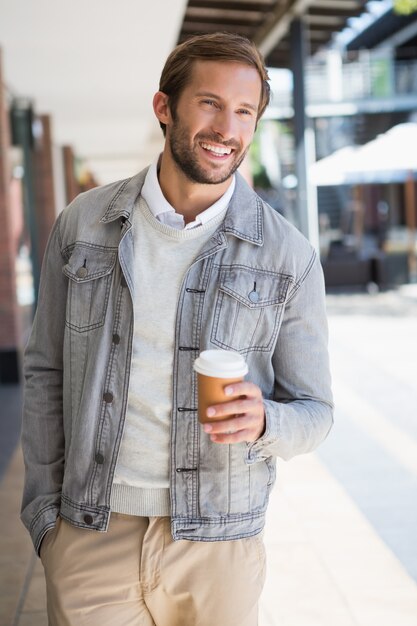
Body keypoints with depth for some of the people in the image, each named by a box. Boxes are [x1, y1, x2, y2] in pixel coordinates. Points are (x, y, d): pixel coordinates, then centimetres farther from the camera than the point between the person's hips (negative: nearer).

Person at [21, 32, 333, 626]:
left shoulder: (289, 257, -6)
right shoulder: (82, 224, -1)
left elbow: (313, 413, 0)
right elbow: (47, 373, 6)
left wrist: (262, 420, -23)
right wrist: (43, 511, 2)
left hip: (218, 544, 0)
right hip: (90, 534, 1)